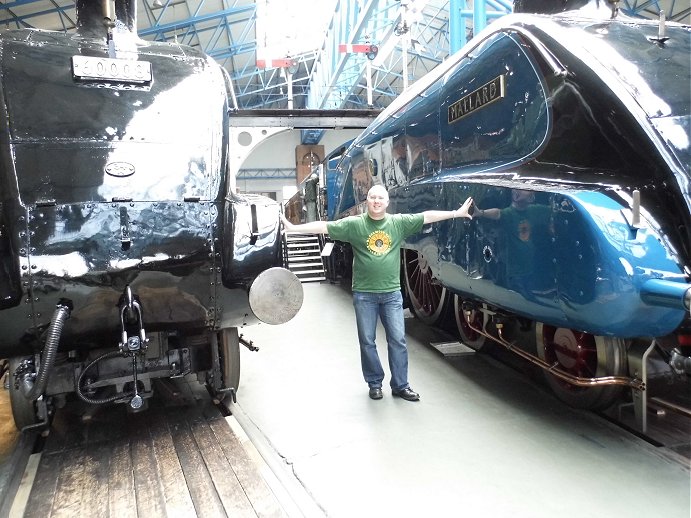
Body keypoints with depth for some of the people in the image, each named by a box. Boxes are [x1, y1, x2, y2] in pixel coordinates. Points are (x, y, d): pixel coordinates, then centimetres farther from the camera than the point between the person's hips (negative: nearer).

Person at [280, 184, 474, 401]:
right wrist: (293, 228, -17)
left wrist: (457, 213, 5)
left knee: (398, 340, 6)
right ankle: (375, 383, 26)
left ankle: (400, 385, 20)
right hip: (364, 295, -1)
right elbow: (324, 226, -10)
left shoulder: (398, 222, 2)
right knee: (367, 342, 8)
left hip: (392, 293, 2)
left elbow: (428, 216, 5)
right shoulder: (354, 224, -4)